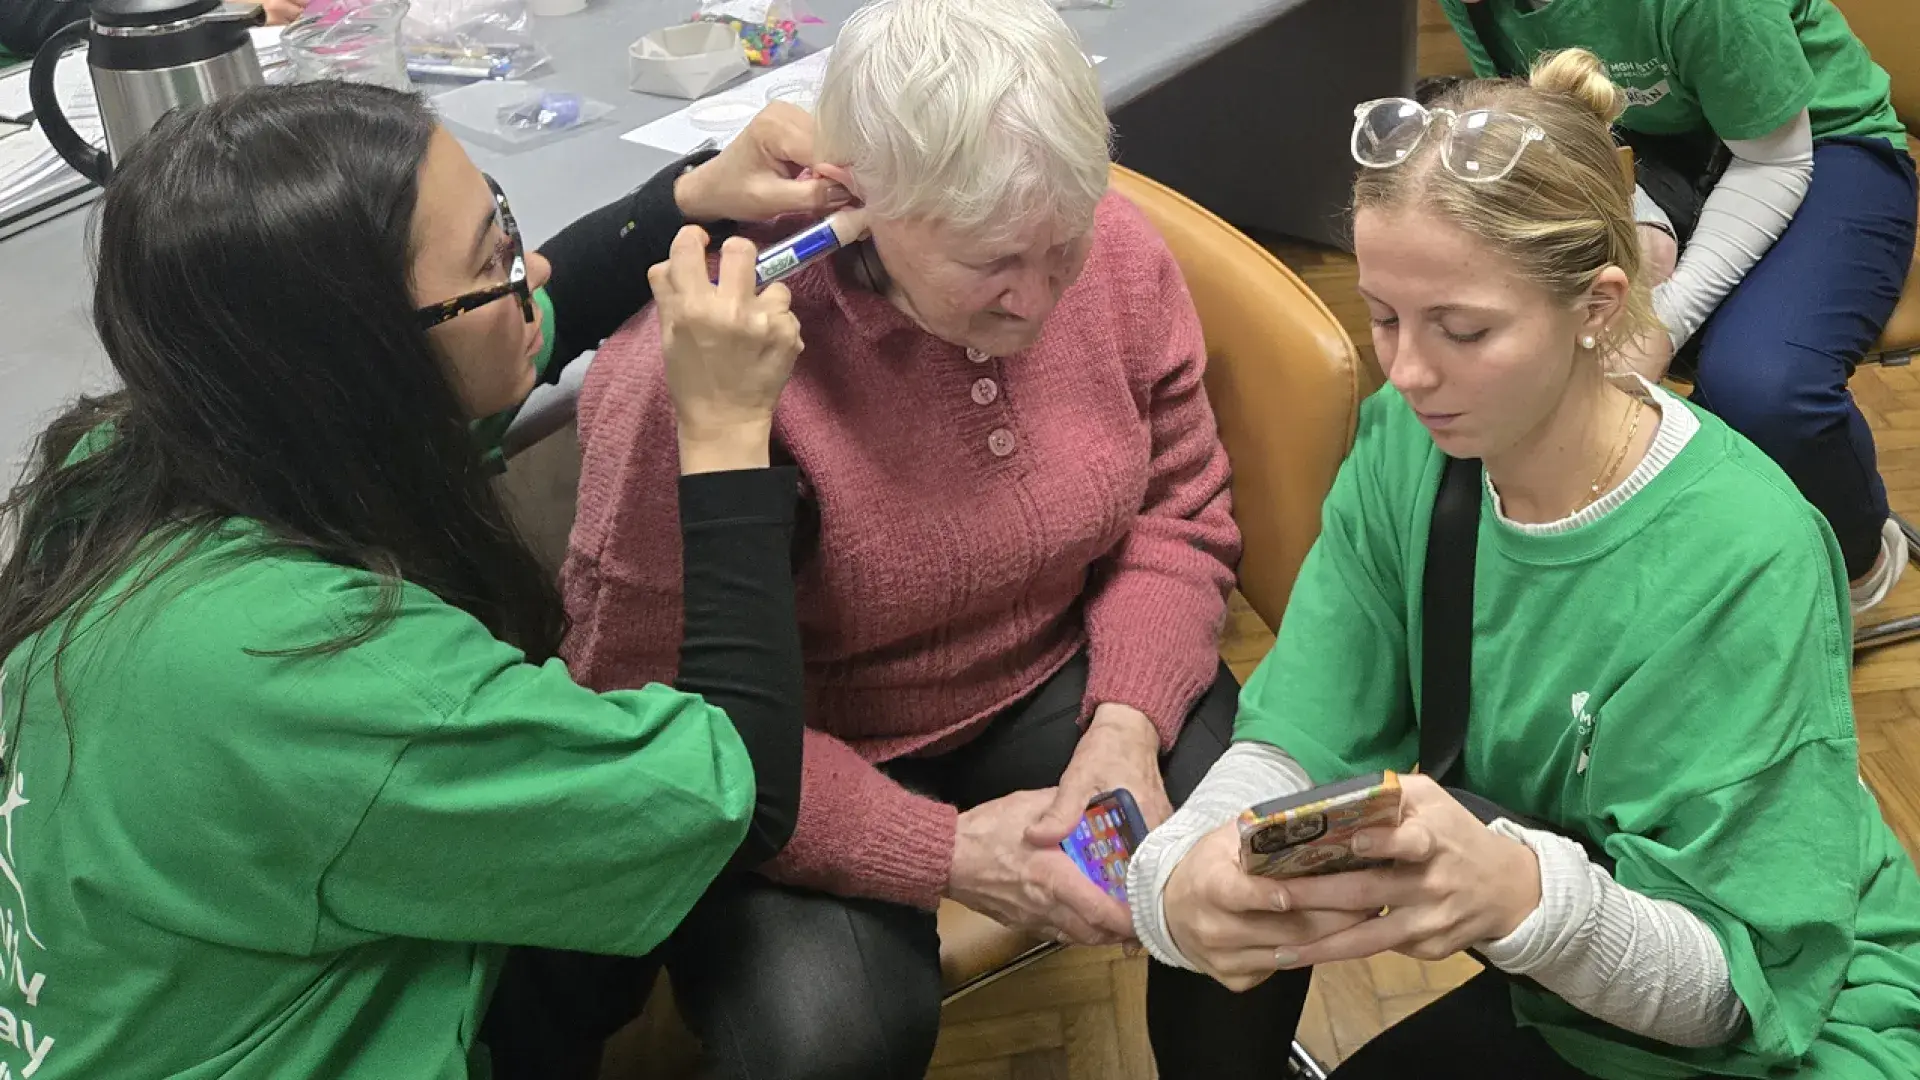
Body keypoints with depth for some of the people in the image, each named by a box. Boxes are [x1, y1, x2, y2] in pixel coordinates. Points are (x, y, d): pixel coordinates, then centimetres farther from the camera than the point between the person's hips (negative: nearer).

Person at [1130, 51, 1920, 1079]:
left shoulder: (1741, 557, -30)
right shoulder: (1406, 448, -13)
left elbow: (1734, 980, -27)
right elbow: (1294, 737, -16)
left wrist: (1523, 892, -49)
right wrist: (1181, 875, -39)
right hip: (1547, 990, 5)